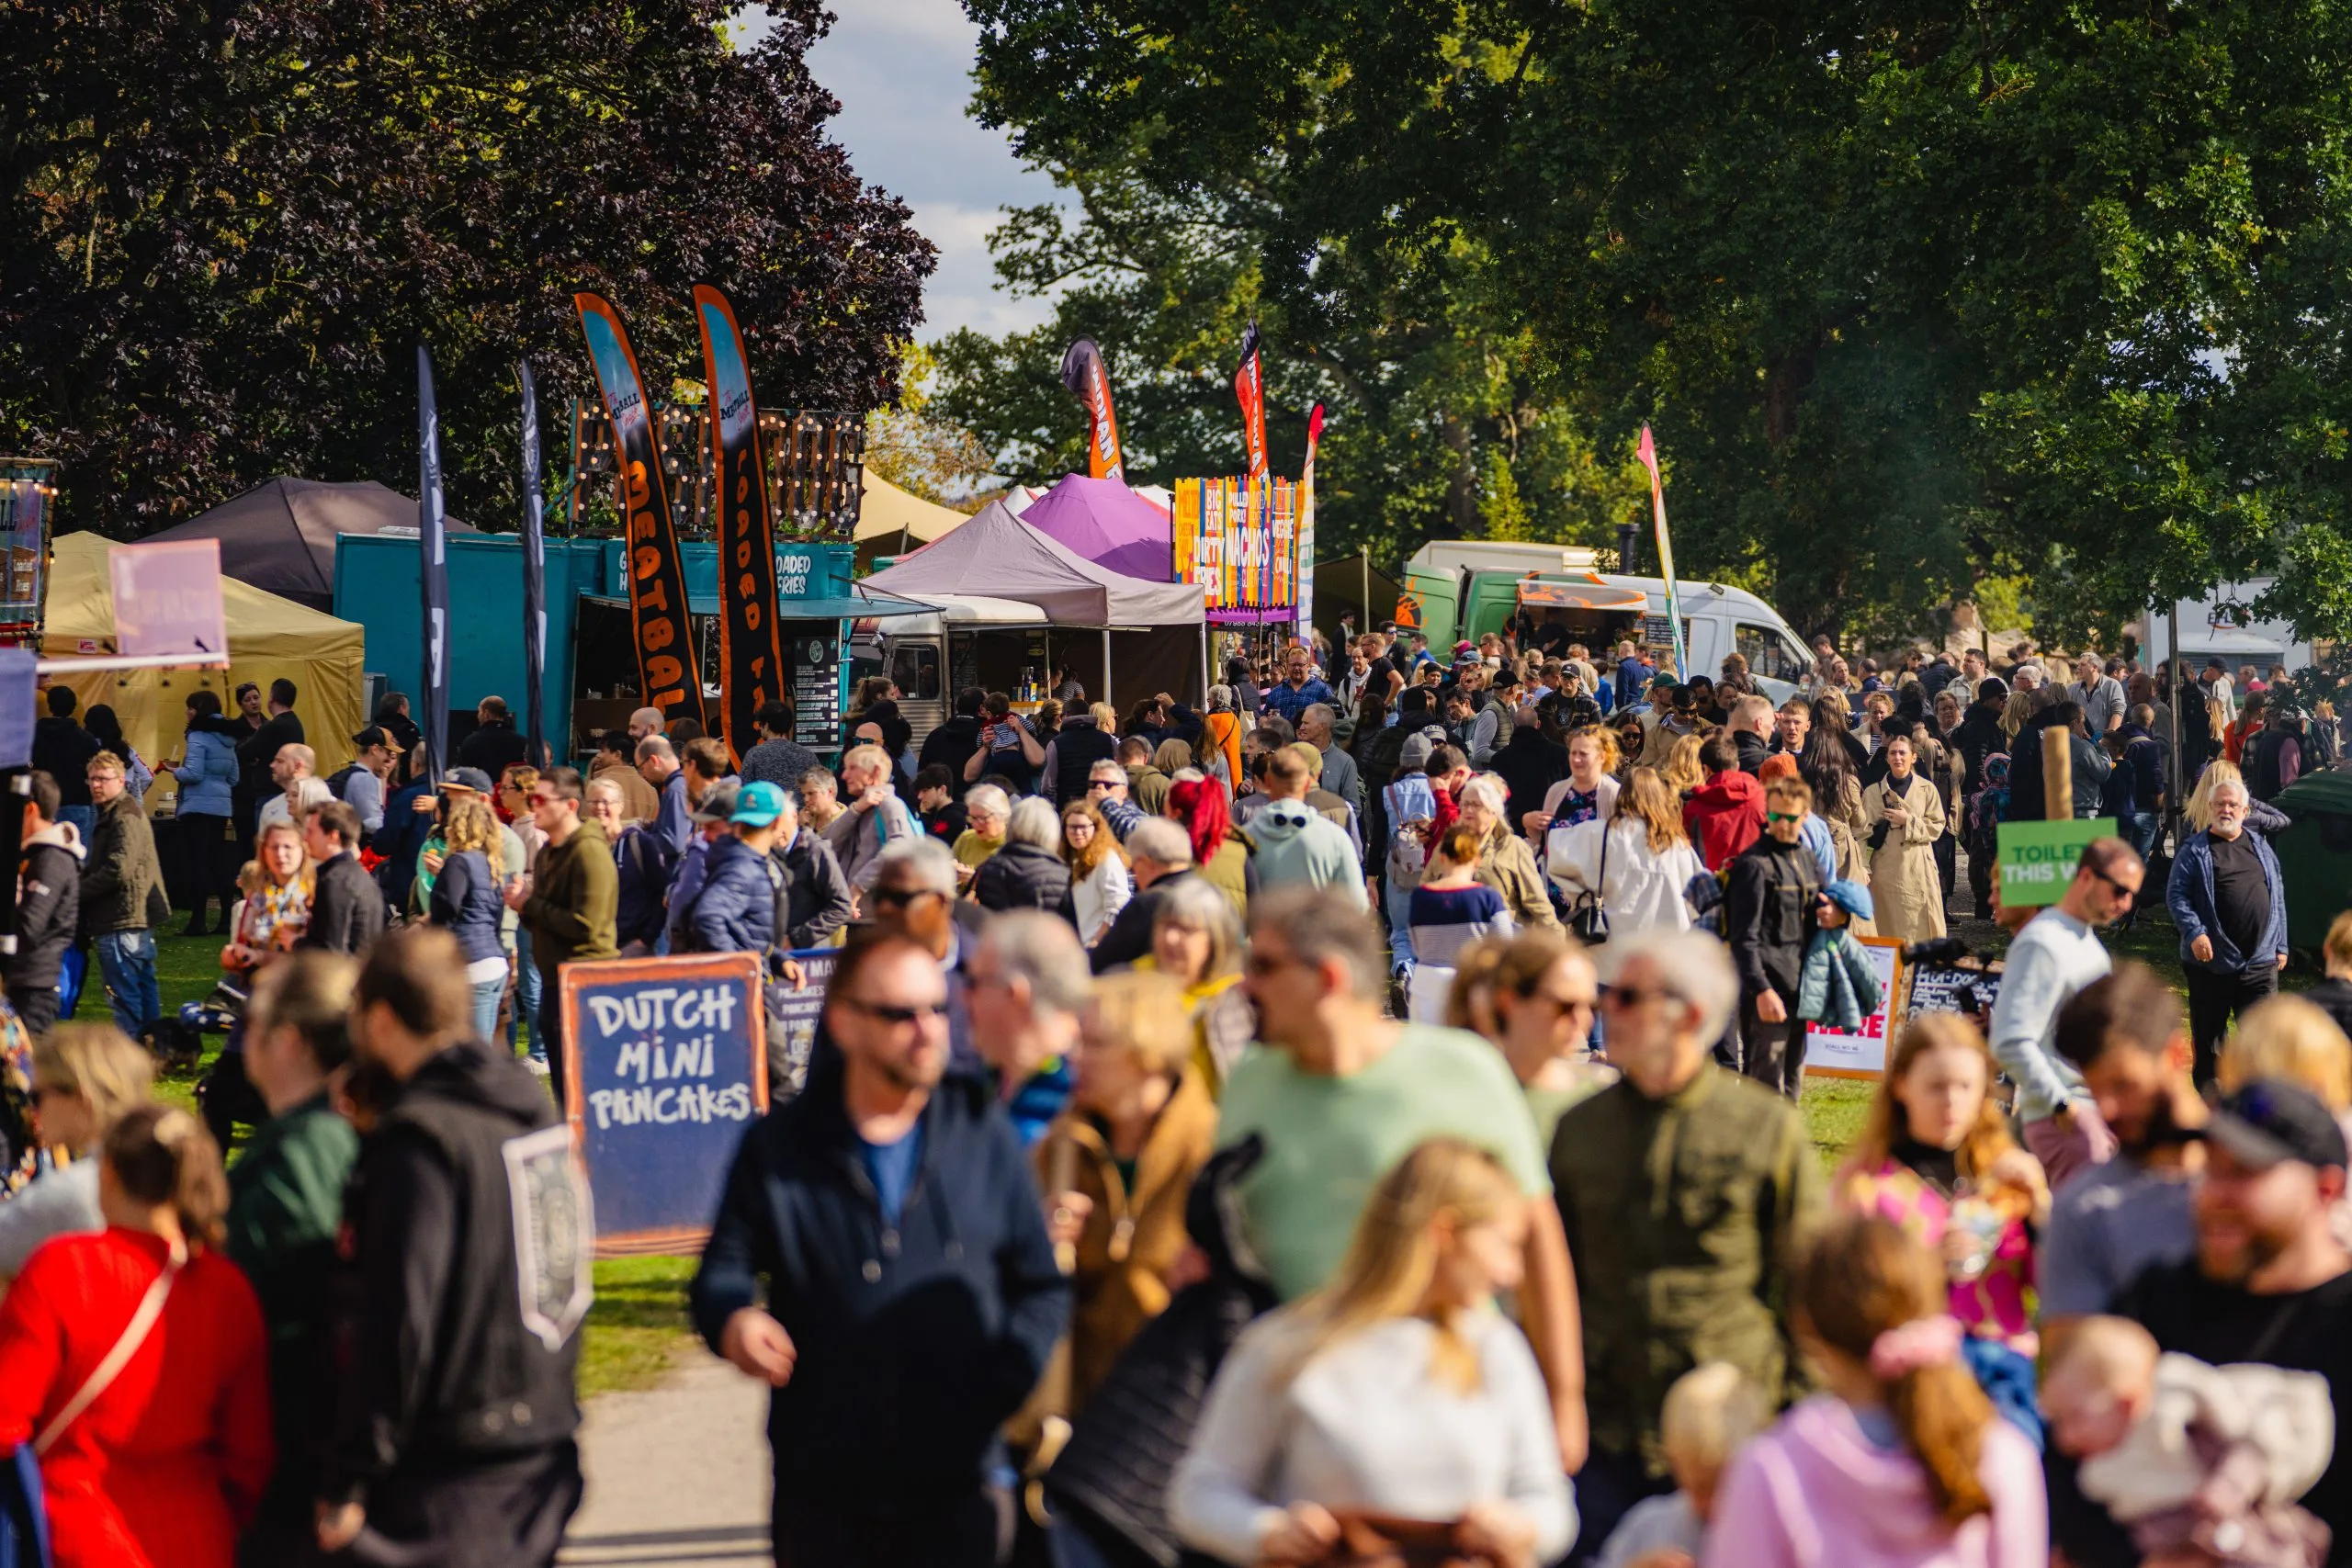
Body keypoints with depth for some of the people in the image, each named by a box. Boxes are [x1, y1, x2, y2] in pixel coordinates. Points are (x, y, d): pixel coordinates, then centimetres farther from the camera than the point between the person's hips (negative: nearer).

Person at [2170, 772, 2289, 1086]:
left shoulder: (2260, 847, 13)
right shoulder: (2195, 850, -1)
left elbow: (2278, 898, 17)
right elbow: (2176, 895, -6)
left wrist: (2280, 945, 15)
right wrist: (2194, 933, -19)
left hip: (2260, 961, 3)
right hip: (2212, 962, -3)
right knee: (2208, 1035, 6)